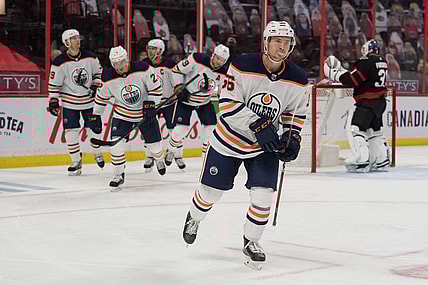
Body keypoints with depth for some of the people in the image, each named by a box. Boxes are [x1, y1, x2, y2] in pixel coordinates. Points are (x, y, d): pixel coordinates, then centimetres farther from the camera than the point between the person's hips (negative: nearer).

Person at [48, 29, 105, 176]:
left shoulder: (90, 57, -4)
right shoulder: (60, 62, -13)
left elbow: (98, 71, 13)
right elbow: (54, 83, -7)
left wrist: (96, 84, -1)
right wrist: (53, 100, -9)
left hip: (89, 100, 2)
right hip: (70, 103, -2)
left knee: (95, 128, 4)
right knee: (71, 132, -3)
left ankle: (97, 153, 31)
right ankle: (76, 162, 10)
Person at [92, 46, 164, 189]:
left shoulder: (142, 69, -21)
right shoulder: (109, 78, -15)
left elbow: (156, 88, -13)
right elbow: (101, 97, 1)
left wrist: (150, 106, -19)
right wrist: (96, 116, 3)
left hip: (145, 112, -1)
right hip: (122, 114, 1)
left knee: (154, 142, 8)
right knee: (116, 143, -13)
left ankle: (158, 159, 45)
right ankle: (119, 175, 4)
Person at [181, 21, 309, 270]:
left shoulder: (298, 80, -10)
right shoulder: (242, 66, -22)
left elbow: (296, 114, 5)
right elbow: (229, 104, -24)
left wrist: (292, 139, -10)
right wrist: (258, 125, -32)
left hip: (266, 146, 2)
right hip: (230, 137, -2)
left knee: (263, 195, -11)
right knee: (211, 191, 10)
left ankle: (251, 242, 15)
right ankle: (194, 218, 45)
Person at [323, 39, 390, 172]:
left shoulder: (365, 62, -14)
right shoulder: (382, 62, 13)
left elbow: (352, 80, -18)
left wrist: (335, 74, -6)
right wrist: (343, 71, 16)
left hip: (367, 102, -9)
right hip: (380, 101, 9)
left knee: (356, 129, -10)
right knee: (375, 130, 18)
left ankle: (362, 161, -16)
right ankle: (382, 161, 20)